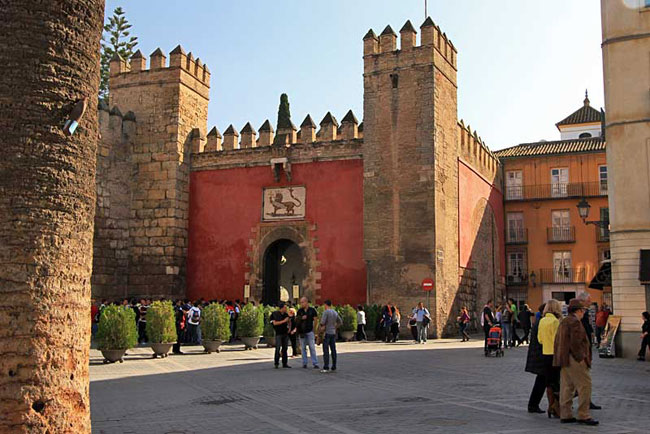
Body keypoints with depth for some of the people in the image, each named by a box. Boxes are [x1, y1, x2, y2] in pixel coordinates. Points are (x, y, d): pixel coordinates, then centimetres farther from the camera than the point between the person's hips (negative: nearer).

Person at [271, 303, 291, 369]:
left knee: (284, 348, 7)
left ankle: (285, 363, 12)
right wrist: (284, 321, -18)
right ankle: (276, 363, -3)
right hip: (278, 334, -5)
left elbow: (289, 322, 27)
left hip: (285, 333, 5)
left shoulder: (286, 314, 9)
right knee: (278, 348, -9)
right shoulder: (275, 314, -6)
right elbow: (275, 323, -16)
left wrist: (289, 328, 12)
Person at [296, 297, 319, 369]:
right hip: (302, 332, 3)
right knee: (303, 348, 6)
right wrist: (301, 318, -8)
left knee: (312, 347, -4)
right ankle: (304, 363, 12)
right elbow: (296, 320, 10)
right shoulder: (299, 311, 6)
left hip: (310, 332, -3)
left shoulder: (312, 310, -1)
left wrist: (313, 328, 1)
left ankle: (315, 363, -2)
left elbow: (316, 320, 3)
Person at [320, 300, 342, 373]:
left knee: (326, 350, -6)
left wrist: (322, 327, 0)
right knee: (333, 350, 8)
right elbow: (340, 322, 19)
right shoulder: (335, 312, 12)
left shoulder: (326, 312, -11)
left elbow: (322, 322, -18)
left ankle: (326, 368, -9)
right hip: (333, 333, 7)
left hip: (327, 332, -7)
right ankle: (334, 367, 10)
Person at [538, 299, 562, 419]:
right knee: (558, 381, 0)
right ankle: (556, 406, -4)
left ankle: (551, 407, 16)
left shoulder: (542, 321, 7)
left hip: (545, 354, 7)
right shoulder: (555, 321, -14)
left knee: (549, 382, 12)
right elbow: (557, 339, -18)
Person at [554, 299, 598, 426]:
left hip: (563, 359, 10)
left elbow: (558, 341, 19)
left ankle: (565, 415, 14)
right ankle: (583, 415, -6)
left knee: (567, 386, 11)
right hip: (573, 359, -10)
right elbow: (576, 342, -20)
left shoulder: (564, 321, 18)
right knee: (585, 385, -6)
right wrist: (581, 358, -14)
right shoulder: (574, 322, -12)